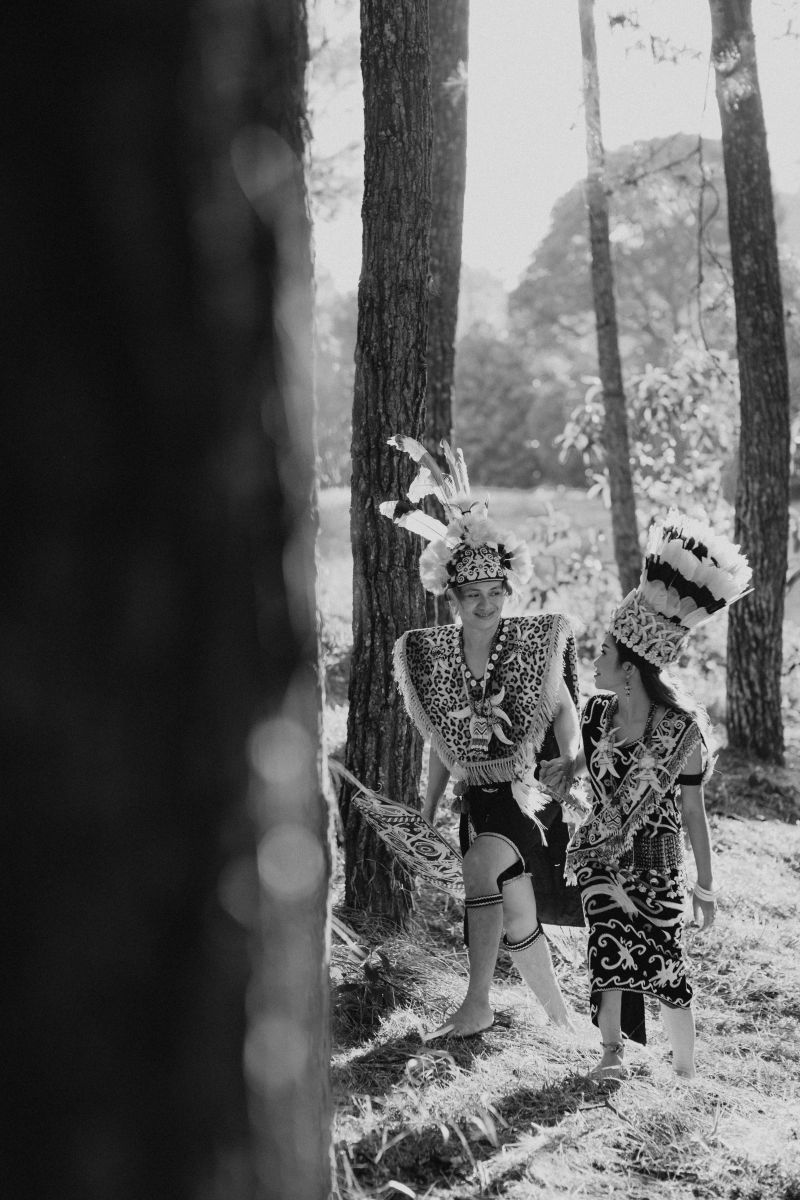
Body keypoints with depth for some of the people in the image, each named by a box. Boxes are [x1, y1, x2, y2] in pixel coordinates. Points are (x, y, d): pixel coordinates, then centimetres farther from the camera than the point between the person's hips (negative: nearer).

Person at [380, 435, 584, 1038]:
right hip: (478, 799, 4)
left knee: (481, 866, -26)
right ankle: (561, 1016, 23)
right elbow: (441, 744, 9)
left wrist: (571, 774, -8)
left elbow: (564, 711, 3)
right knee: (515, 915, 4)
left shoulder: (536, 640, -8)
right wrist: (426, 814, 11)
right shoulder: (433, 654, -1)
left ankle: (478, 1003, -12)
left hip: (533, 791, -4)